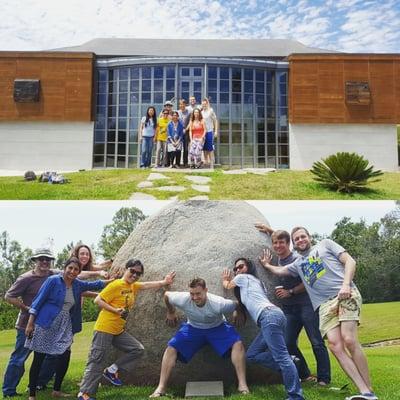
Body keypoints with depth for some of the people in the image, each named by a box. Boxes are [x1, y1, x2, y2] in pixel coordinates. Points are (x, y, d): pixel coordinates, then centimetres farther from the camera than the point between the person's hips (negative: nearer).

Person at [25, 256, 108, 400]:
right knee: (38, 359, 1)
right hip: (45, 325, -5)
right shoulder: (53, 280, -9)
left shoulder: (77, 284, 7)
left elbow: (94, 285, 21)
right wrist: (30, 323, -10)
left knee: (65, 357, -1)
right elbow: (38, 301, -8)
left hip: (65, 326, 5)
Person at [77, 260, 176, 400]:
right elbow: (98, 300, -15)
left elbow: (147, 285, 18)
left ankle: (111, 370, 11)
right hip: (104, 329, -8)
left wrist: (164, 282, 10)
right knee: (97, 361, -4)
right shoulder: (116, 285, -15)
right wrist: (115, 310, -20)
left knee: (138, 349, 6)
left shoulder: (133, 286, 9)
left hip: (119, 330, 8)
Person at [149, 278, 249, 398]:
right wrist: (170, 313, 6)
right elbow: (166, 295, -11)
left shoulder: (218, 303, -38)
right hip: (193, 328, 2)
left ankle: (242, 384, -20)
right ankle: (161, 388, -12)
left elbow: (237, 305, -21)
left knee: (238, 344, -26)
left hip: (217, 328, -1)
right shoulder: (183, 299, -32)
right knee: (171, 348, -17)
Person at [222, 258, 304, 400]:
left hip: (269, 316, -10)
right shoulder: (254, 281, 35)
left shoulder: (243, 277, 12)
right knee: (252, 354, 10)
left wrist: (225, 279, 52)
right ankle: (288, 368, 1)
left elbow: (227, 286, 29)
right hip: (271, 317, 10)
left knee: (281, 357, -17)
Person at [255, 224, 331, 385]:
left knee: (316, 342, -5)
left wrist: (290, 292, -15)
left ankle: (324, 378, 2)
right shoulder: (279, 259, 7)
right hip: (289, 308, 7)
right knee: (288, 344, 2)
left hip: (305, 304, -7)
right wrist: (270, 230, 18)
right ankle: (305, 375, 14)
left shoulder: (297, 259, -13)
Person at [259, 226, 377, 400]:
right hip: (324, 304, 4)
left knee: (349, 340, -21)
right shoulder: (297, 264, 29)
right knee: (335, 345, -17)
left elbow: (349, 261, 6)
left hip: (346, 295, -4)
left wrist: (346, 284, -8)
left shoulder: (325, 244, 16)